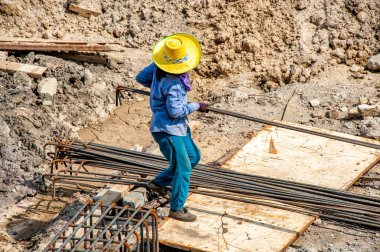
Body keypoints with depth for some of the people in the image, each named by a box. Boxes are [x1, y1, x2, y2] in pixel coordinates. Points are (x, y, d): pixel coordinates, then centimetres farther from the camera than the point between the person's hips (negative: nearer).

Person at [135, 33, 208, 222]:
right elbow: (175, 111, -26)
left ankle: (158, 182, 31)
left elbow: (141, 77, 11)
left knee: (193, 157, 21)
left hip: (178, 126, 10)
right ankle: (176, 209, 7)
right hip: (167, 129, -10)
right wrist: (197, 106, -14)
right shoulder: (173, 83, -29)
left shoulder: (158, 67, -2)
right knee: (183, 167, -5)